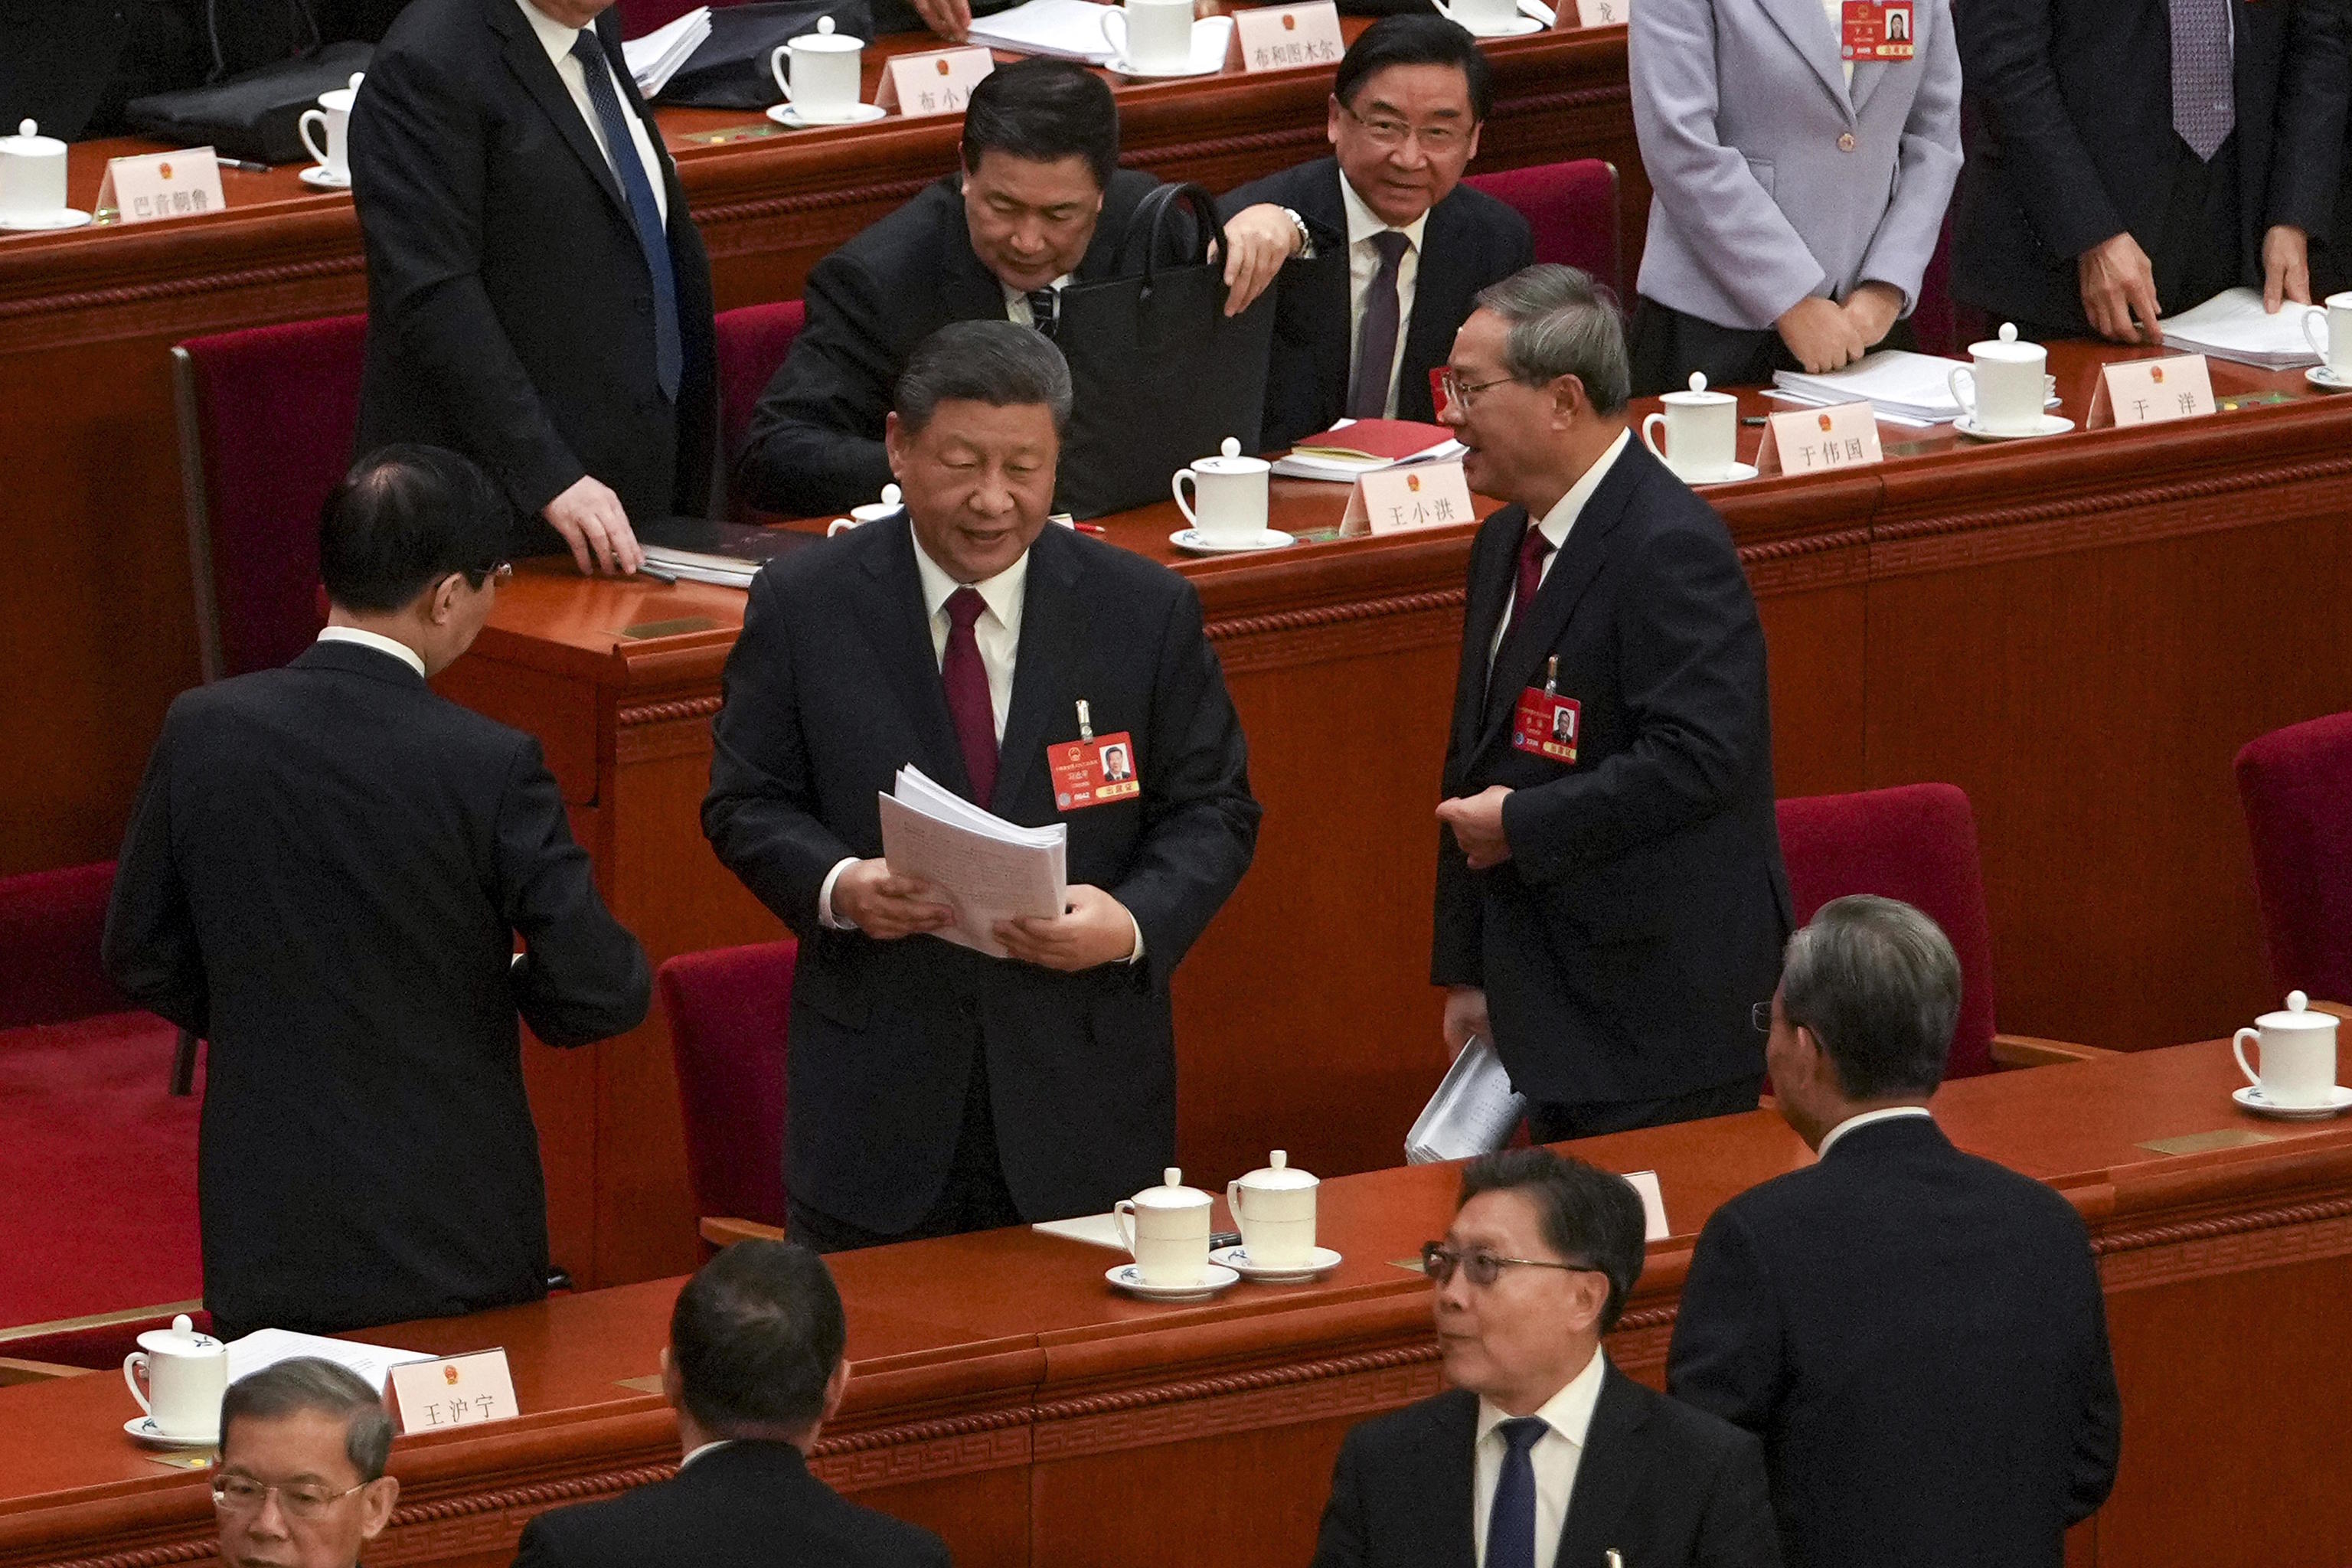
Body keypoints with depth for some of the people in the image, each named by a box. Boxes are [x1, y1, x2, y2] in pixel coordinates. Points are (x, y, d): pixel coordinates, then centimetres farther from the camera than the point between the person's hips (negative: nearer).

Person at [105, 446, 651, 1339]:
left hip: (265, 1230, 3)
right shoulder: (489, 768, -16)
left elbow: (142, 961, 4)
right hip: (452, 1233, -3)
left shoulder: (205, 731, -5)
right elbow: (603, 993, -14)